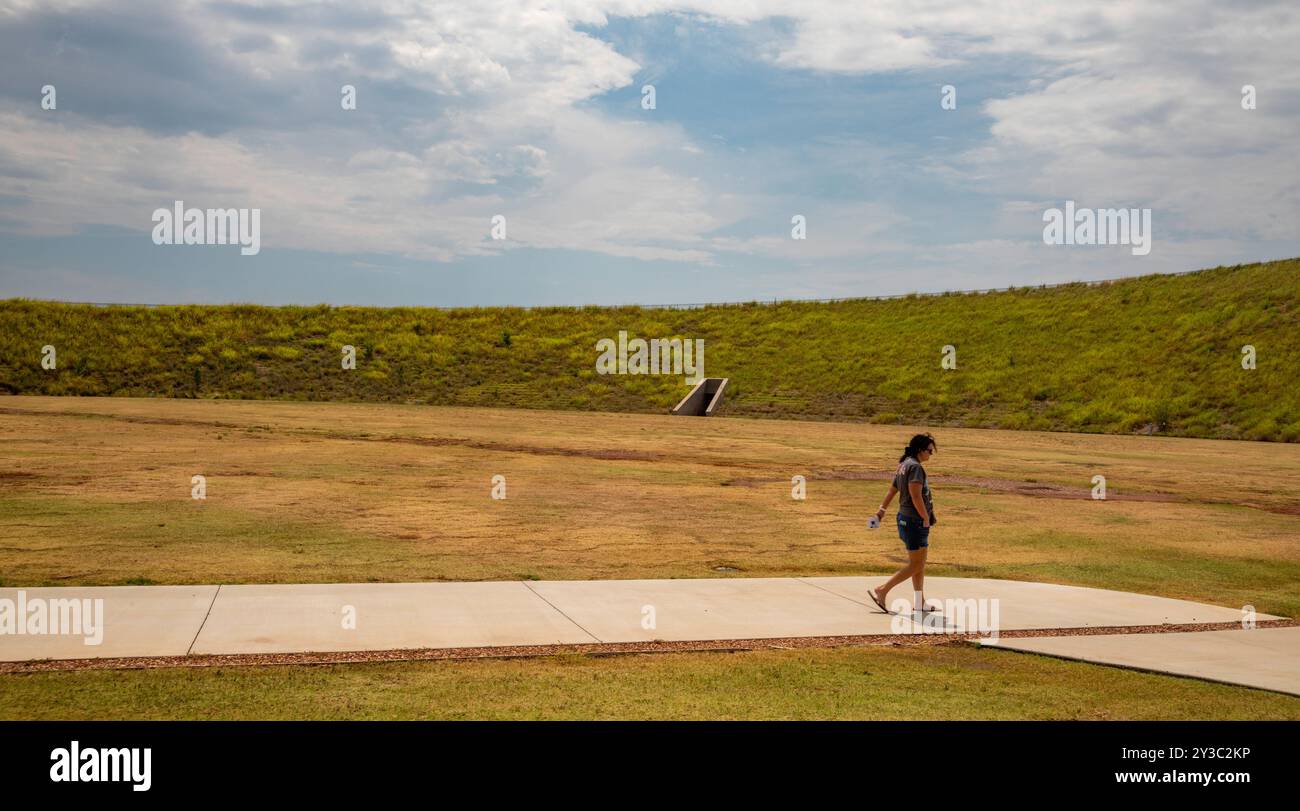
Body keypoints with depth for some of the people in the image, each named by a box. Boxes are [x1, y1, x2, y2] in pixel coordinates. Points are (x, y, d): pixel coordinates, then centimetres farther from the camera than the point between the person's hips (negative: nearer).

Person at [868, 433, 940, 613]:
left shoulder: (904, 465, 13)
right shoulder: (915, 467, -17)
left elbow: (892, 490, 22)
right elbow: (916, 496, -24)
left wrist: (882, 509, 32)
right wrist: (926, 518, -16)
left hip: (906, 518, 10)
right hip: (915, 521, -10)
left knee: (920, 564, 15)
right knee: (915, 565, -4)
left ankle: (921, 602, 20)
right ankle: (882, 590, -2)